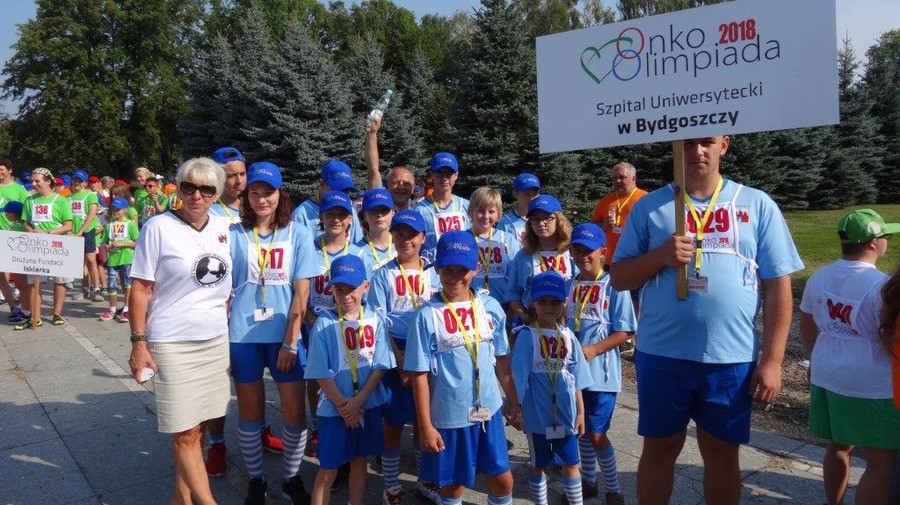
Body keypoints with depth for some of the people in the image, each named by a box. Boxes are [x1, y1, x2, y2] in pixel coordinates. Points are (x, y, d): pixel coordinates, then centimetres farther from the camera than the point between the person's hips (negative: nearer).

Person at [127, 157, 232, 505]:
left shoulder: (224, 229, 6)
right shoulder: (158, 227, -7)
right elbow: (139, 289, -6)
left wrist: (228, 324, 15)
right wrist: (138, 343, -10)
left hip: (216, 340, 4)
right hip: (172, 344, -4)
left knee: (194, 428, 11)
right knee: (184, 433, 0)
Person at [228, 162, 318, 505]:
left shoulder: (297, 234, -1)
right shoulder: (233, 234, 0)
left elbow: (301, 293, -3)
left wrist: (290, 342, -8)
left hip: (285, 335, 0)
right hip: (242, 335, 0)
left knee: (295, 412, 4)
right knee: (250, 412, 11)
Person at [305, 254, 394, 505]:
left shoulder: (375, 320, -5)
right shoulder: (324, 324, -11)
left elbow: (380, 366, -5)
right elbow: (321, 374, -10)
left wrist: (358, 401, -13)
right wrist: (342, 405, -12)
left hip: (368, 404, 3)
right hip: (334, 407, -3)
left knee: (360, 459, 18)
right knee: (328, 470, 5)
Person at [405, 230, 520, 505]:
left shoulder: (490, 307, -2)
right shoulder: (427, 315, -13)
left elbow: (501, 359, 8)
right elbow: (420, 374, -11)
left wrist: (514, 400, 12)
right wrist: (425, 426, -10)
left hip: (488, 410, 3)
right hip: (448, 416, -3)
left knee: (503, 479, 13)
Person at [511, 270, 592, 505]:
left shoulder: (567, 336, 1)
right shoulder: (527, 336, -12)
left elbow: (576, 378, 5)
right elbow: (519, 377, -10)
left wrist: (580, 411, 6)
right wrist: (516, 408, -10)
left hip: (565, 413, 3)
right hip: (538, 413, -3)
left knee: (570, 464, 13)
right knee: (538, 465, 13)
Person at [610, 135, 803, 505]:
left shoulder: (758, 205, 2)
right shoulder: (649, 206, 3)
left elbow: (778, 286, 1)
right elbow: (618, 278, 3)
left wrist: (771, 359, -3)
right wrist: (660, 257, -16)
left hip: (733, 357, 0)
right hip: (662, 354, 0)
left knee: (722, 453, 15)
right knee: (659, 448, 14)